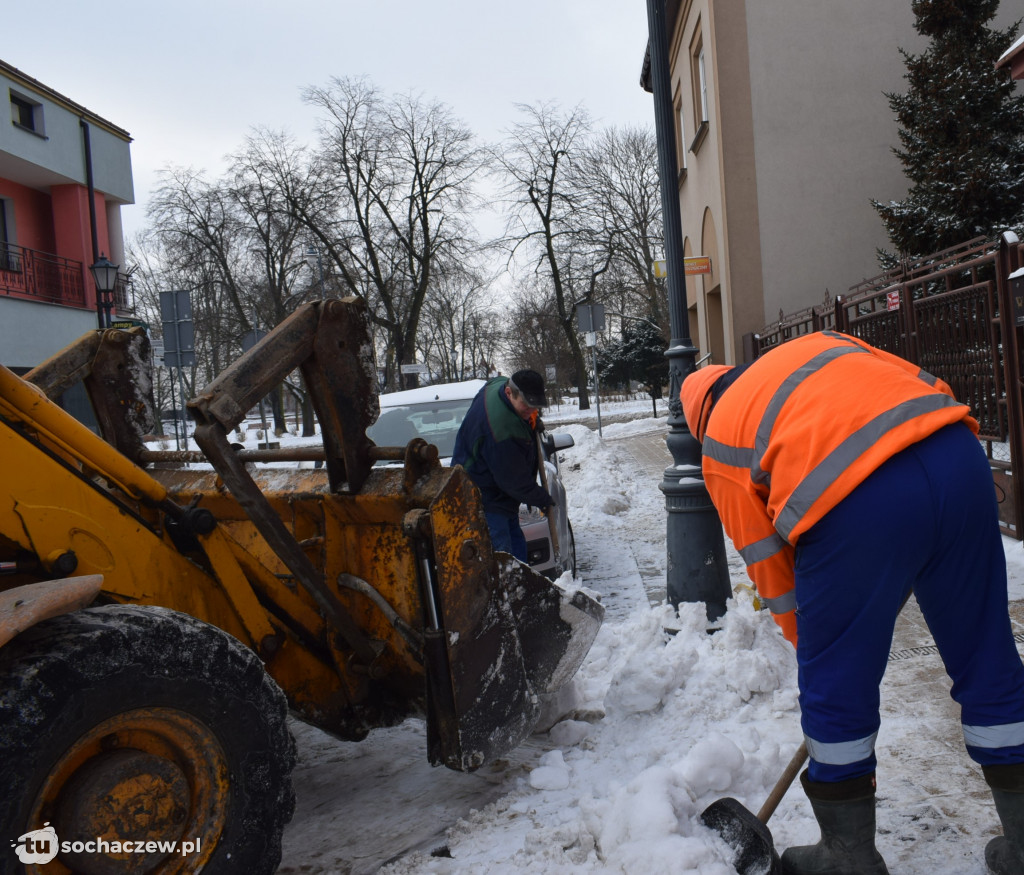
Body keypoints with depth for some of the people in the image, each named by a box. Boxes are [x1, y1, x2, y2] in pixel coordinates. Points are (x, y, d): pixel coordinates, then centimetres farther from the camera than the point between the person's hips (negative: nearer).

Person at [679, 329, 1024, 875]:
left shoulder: (720, 441, 20)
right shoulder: (821, 345, 33)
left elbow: (768, 562, 17)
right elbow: (929, 388, 25)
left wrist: (807, 642, 28)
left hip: (854, 503, -5)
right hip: (960, 460, 6)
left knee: (835, 686, 15)